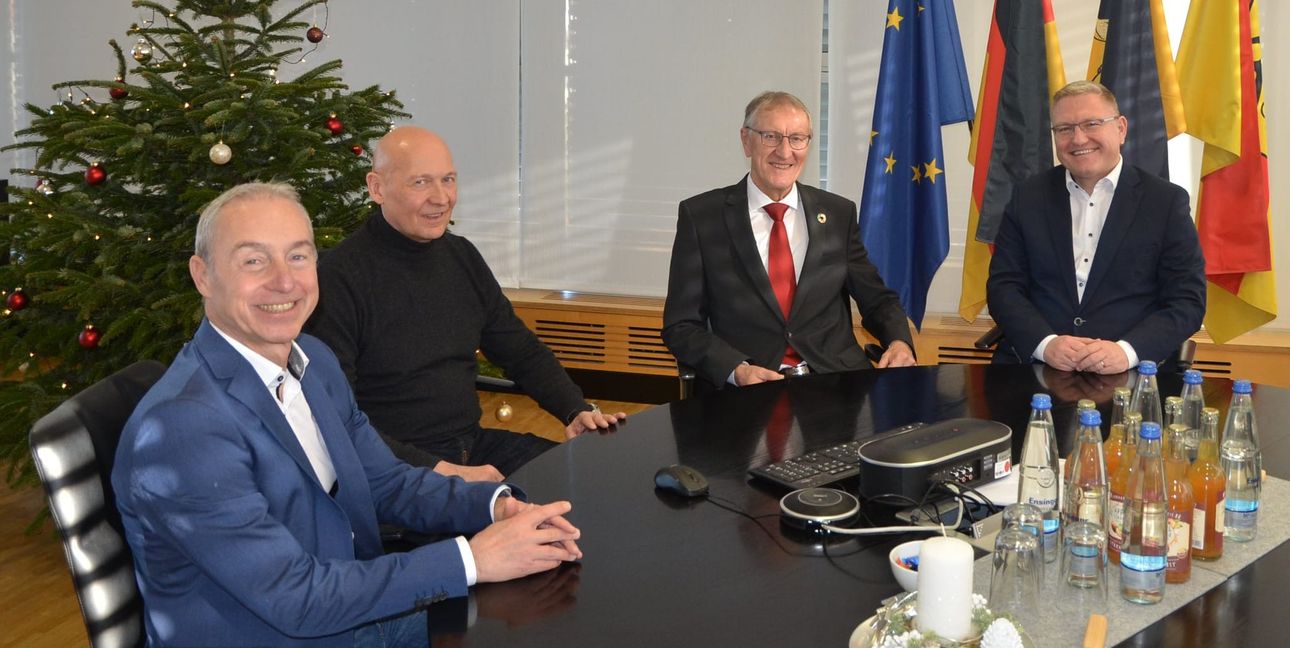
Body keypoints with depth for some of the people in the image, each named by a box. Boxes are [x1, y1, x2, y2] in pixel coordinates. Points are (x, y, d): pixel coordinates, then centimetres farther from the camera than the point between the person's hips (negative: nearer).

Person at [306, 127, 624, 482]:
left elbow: (522, 351, 19)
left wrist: (578, 410, 2)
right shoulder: (338, 276, -14)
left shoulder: (462, 255, 9)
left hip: (474, 444, 8)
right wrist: (438, 470, -24)